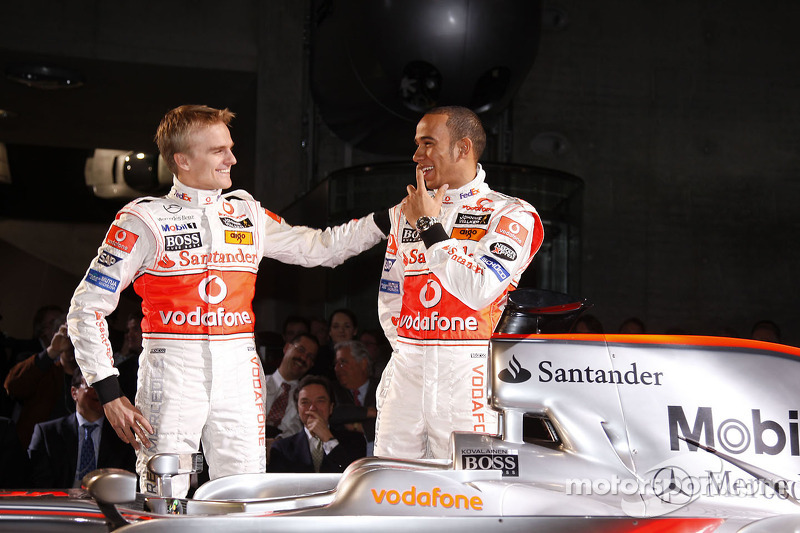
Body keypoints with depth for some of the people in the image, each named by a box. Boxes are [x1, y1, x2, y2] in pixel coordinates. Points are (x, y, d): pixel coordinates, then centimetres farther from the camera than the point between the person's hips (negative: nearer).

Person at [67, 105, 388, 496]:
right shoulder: (145, 221, -3)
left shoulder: (247, 215, 12)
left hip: (239, 376, 4)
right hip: (172, 377, -4)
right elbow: (87, 307, -3)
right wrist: (109, 395, -8)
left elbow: (320, 248, 19)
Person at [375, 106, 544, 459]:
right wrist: (409, 351, 9)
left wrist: (431, 229, -9)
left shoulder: (510, 215, 0)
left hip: (469, 374, -5)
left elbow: (480, 290, -14)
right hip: (407, 372, 5)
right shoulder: (406, 212, 17)